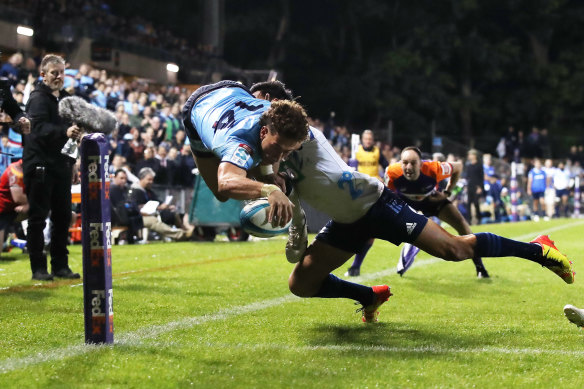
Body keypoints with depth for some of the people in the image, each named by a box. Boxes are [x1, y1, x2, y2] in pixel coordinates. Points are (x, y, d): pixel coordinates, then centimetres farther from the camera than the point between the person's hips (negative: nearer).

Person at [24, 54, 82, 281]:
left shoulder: (65, 98, 17)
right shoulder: (38, 98, -9)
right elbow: (39, 127, -26)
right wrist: (64, 132, -42)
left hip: (61, 166, 8)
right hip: (40, 166, -8)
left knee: (63, 216, 9)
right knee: (38, 217, -2)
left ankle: (60, 265, 17)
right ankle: (38, 268, 1)